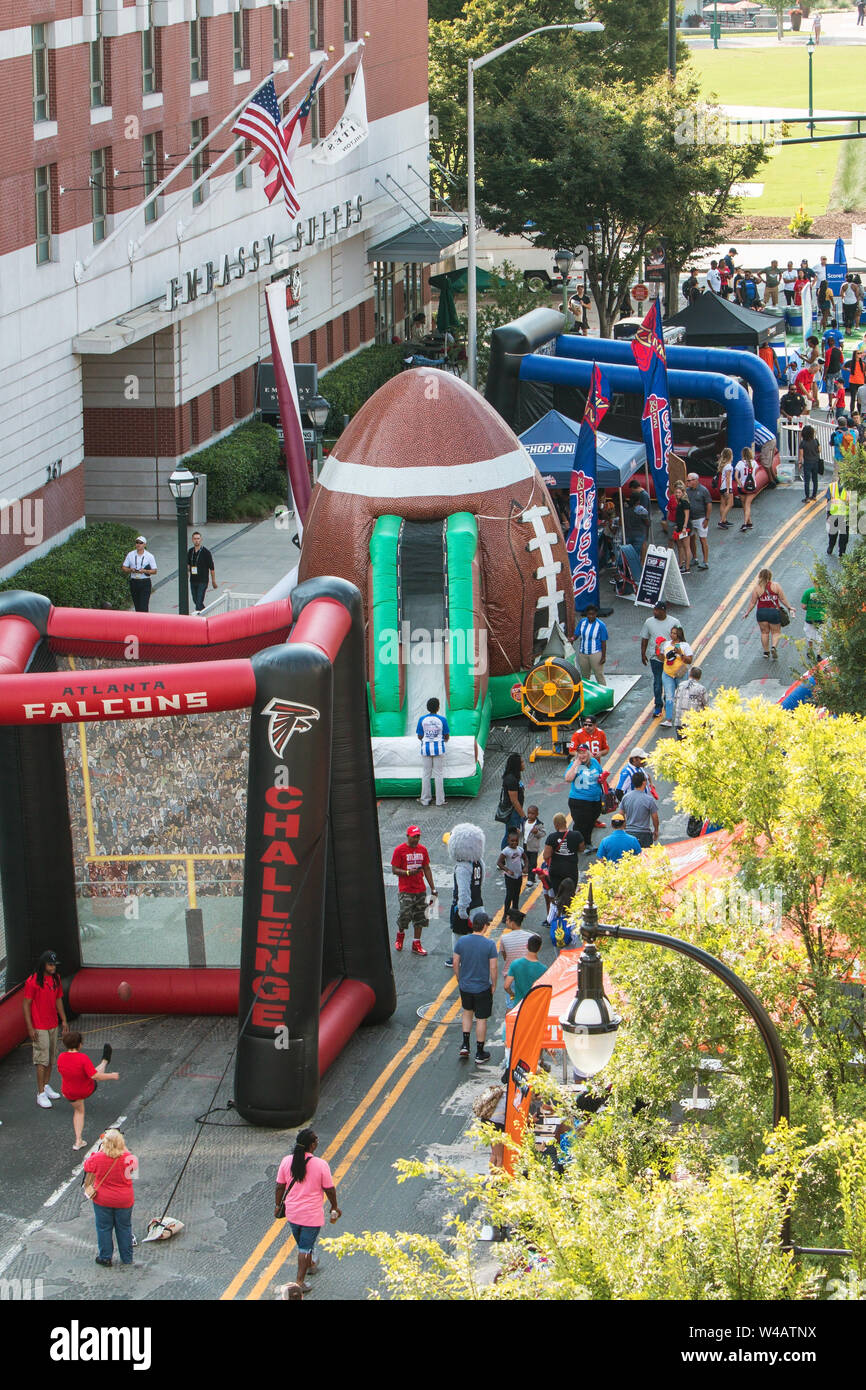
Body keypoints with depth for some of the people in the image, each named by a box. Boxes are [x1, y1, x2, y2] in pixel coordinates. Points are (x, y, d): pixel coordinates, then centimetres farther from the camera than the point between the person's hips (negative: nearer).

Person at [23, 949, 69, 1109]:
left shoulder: (56, 979, 7)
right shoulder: (33, 981, -15)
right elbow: (26, 1004, -13)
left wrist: (63, 1020, 14)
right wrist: (30, 1027, -16)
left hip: (53, 1025, 7)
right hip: (39, 1028, -7)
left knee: (51, 1058, 13)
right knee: (42, 1059, -9)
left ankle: (46, 1085, 27)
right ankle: (41, 1094, -6)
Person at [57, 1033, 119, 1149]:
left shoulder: (61, 1057, -17)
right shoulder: (83, 1058, -32)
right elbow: (94, 1076, -32)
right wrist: (111, 1076, -18)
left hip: (70, 1094, 4)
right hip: (87, 1090, -4)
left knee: (78, 1111, 29)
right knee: (99, 1070, 24)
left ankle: (78, 1141, 29)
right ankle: (105, 1062, 60)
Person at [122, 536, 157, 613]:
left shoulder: (149, 556, 0)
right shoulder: (130, 555, 6)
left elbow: (154, 571, 0)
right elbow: (124, 568, 8)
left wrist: (144, 571, -17)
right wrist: (131, 570, -14)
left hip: (145, 582, -3)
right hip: (134, 582, 3)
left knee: (144, 606, -12)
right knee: (137, 606, 9)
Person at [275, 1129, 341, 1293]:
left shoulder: (287, 1161, -10)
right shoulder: (320, 1165, -20)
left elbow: (280, 1187, -1)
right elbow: (329, 1189, -11)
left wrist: (278, 1205, 14)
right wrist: (334, 1207, 6)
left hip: (292, 1212, 4)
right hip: (312, 1214, -4)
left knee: (302, 1243, 26)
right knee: (306, 1247, 7)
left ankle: (310, 1265, 49)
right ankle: (300, 1281, 9)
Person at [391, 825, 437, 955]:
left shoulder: (422, 850, 8)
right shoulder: (399, 850, -6)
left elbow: (427, 869, 15)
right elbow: (394, 870, -7)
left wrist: (432, 888, 13)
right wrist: (409, 872, -24)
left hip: (420, 889, 5)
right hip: (405, 890, -4)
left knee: (420, 917, 4)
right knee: (404, 915, -8)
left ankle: (416, 945, 12)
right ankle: (400, 934, 23)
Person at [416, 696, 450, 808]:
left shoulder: (422, 719, -3)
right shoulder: (442, 719, -7)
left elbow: (420, 737, 2)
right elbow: (447, 736, 0)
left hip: (426, 748, 1)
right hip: (438, 748, -1)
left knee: (426, 774, 9)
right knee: (439, 775, 5)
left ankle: (425, 800, 12)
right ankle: (439, 800, 6)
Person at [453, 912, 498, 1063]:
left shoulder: (462, 941, -7)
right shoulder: (489, 944, -17)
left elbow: (456, 963, 0)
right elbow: (493, 967, -15)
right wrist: (493, 984, 1)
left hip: (465, 986, 3)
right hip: (482, 988, -3)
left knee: (467, 1012, 27)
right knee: (481, 1019, 8)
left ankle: (465, 1045, 24)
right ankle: (479, 1054, 16)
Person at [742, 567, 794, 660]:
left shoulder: (757, 588, -3)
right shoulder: (776, 586, -4)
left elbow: (752, 602, -2)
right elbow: (783, 599, -2)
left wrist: (747, 612, 9)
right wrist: (789, 608, 11)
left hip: (761, 612, 1)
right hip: (774, 612, -1)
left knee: (764, 632, 13)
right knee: (776, 632, 10)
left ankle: (766, 652, 16)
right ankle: (773, 647, -13)